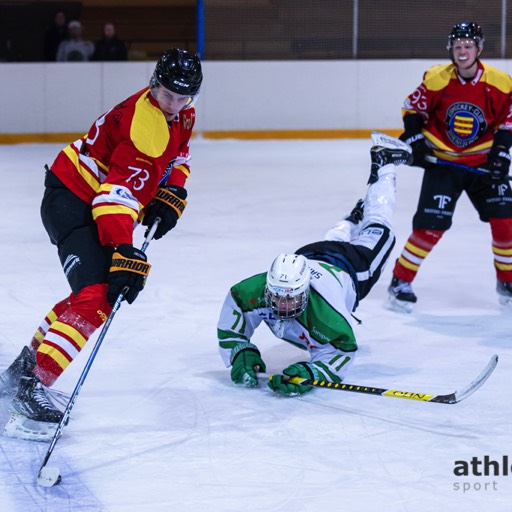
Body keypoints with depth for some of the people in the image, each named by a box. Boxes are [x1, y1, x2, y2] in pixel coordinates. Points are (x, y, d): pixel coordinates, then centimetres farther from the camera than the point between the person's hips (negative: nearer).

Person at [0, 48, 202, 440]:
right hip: (72, 199, -10)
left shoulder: (181, 113, 1)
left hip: (96, 206, 10)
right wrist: (125, 257, -42)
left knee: (97, 290, 21)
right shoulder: (143, 122, -29)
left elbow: (176, 155, 22)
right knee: (96, 300, -23)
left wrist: (171, 195, 4)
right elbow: (117, 195, -35)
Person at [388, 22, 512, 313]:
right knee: (431, 225, -12)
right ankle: (400, 281, 2)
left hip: (482, 162, 2)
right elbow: (413, 107, 1)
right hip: (442, 161, -2)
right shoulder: (436, 79, -13)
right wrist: (415, 140, -9)